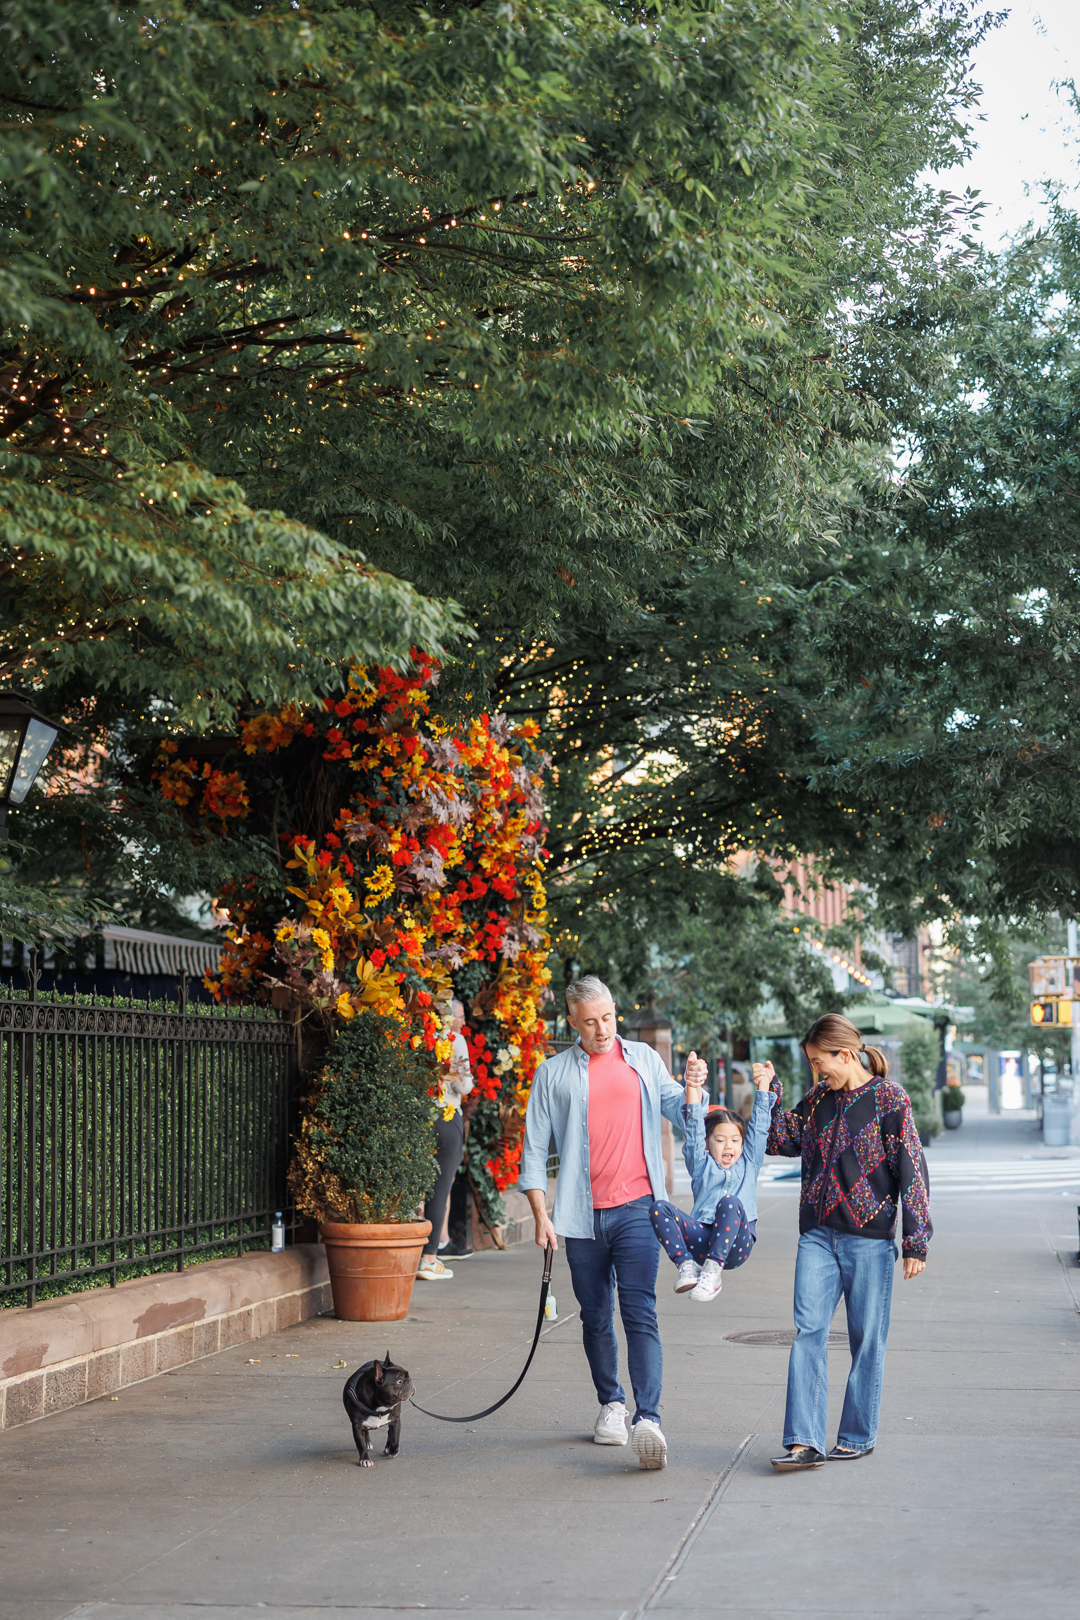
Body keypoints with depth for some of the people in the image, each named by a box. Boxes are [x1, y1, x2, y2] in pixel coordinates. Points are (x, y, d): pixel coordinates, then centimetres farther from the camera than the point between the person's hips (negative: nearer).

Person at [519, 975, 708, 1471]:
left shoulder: (643, 1059, 11)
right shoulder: (553, 1074, 7)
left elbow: (677, 1110, 13)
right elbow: (534, 1149, 7)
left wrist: (692, 1088, -9)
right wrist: (541, 1214, 0)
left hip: (636, 1207, -1)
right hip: (583, 1215, 1)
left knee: (639, 1312, -12)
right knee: (596, 1318, 10)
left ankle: (648, 1418, -19)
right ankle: (611, 1403, 28)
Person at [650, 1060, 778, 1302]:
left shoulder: (748, 1163, 23)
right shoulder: (703, 1165, 19)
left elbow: (759, 1127, 18)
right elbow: (694, 1129, 9)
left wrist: (763, 1086, 13)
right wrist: (693, 1089, -1)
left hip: (736, 1245, -1)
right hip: (702, 1240, 1)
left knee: (730, 1203, -34)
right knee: (659, 1208, -22)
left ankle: (713, 1271, -32)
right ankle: (687, 1266, -26)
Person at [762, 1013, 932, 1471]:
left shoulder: (888, 1099, -5)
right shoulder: (818, 1099, 11)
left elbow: (912, 1171, -6)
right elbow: (782, 1141, 22)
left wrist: (916, 1242, -8)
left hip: (870, 1239, -4)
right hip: (818, 1236, 4)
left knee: (866, 1339, 4)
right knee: (808, 1332, -6)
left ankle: (858, 1436, 16)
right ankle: (804, 1441, -8)